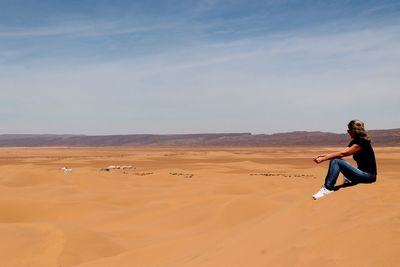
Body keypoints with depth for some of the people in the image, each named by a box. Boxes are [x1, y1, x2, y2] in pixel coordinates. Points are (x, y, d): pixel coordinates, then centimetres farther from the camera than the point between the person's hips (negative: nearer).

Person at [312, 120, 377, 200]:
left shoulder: (362, 142, -15)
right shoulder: (354, 142, 13)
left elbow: (342, 153, -20)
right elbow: (341, 152, 4)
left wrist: (323, 159, -20)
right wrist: (324, 155, -8)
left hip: (368, 176, -10)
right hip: (363, 173, 10)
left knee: (335, 161, -20)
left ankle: (327, 189, -19)